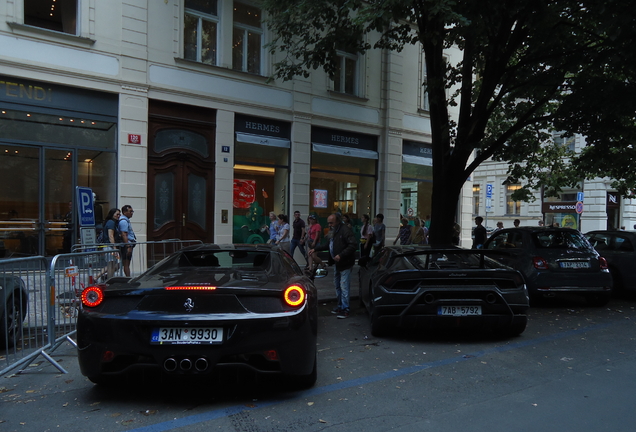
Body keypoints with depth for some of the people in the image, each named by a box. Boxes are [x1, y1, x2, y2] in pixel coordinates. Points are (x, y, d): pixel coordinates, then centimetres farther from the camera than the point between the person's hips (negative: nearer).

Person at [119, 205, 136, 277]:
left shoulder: (126, 220, 19)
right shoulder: (123, 221, -14)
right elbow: (124, 235, -21)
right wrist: (128, 247, -25)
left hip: (129, 245, 10)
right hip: (126, 246, -10)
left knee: (126, 264, 12)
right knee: (126, 264, -8)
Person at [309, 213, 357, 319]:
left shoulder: (345, 230, -17)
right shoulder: (335, 231, 15)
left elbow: (352, 245, -24)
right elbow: (329, 245, 23)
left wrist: (341, 255, -28)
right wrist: (315, 249, 16)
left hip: (345, 264, -10)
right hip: (338, 263, 10)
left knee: (344, 287, -7)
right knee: (337, 285, 17)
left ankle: (345, 310, 0)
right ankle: (340, 306, 29)